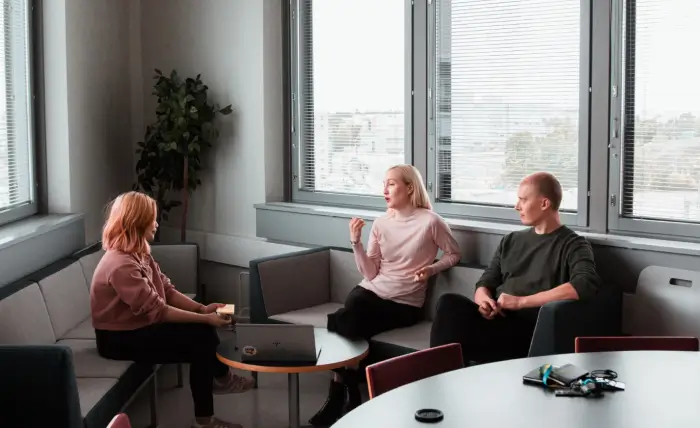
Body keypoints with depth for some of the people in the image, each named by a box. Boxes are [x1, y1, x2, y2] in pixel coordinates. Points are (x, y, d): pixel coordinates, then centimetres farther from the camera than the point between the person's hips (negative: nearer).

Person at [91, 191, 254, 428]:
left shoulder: (138, 254, 4)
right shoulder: (121, 265, -27)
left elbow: (167, 291, 3)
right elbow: (157, 311, -28)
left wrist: (202, 308, -11)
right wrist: (205, 318, -25)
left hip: (138, 325, 9)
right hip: (120, 338, -9)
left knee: (203, 332, -4)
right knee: (201, 337, -16)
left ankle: (221, 377, 17)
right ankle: (221, 378, 5)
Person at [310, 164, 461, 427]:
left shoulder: (429, 221, -8)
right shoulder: (381, 223, 6)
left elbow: (454, 254, 6)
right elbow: (369, 273, 1)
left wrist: (432, 269, -11)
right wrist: (356, 241, -11)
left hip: (404, 303, -4)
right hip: (371, 291, 4)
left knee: (344, 325, -25)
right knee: (344, 322, -29)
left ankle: (340, 395, 0)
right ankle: (347, 395, -8)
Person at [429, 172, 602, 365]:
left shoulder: (572, 245, 4)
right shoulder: (510, 241, 23)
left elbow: (587, 284, -16)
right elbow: (485, 283, 21)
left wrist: (521, 301, -16)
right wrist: (483, 300, -7)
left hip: (528, 329, -6)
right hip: (496, 319, 6)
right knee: (450, 303, -27)